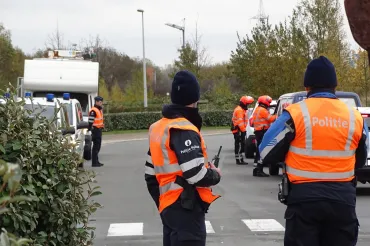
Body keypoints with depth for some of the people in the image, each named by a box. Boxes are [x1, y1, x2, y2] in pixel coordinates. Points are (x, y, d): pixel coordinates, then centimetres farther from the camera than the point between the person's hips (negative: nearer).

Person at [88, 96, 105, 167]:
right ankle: (94, 162, -6)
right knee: (96, 146, -8)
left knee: (98, 146, 15)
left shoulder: (100, 110, 16)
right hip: (96, 130, -10)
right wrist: (90, 130, -22)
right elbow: (90, 122, -19)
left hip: (99, 130, 10)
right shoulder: (93, 111, -15)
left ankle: (96, 161, 23)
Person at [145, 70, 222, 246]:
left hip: (169, 205, 10)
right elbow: (196, 174, -25)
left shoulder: (158, 128, 13)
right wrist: (215, 175, -5)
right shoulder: (184, 129, -16)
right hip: (186, 208, -10)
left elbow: (151, 174, 18)